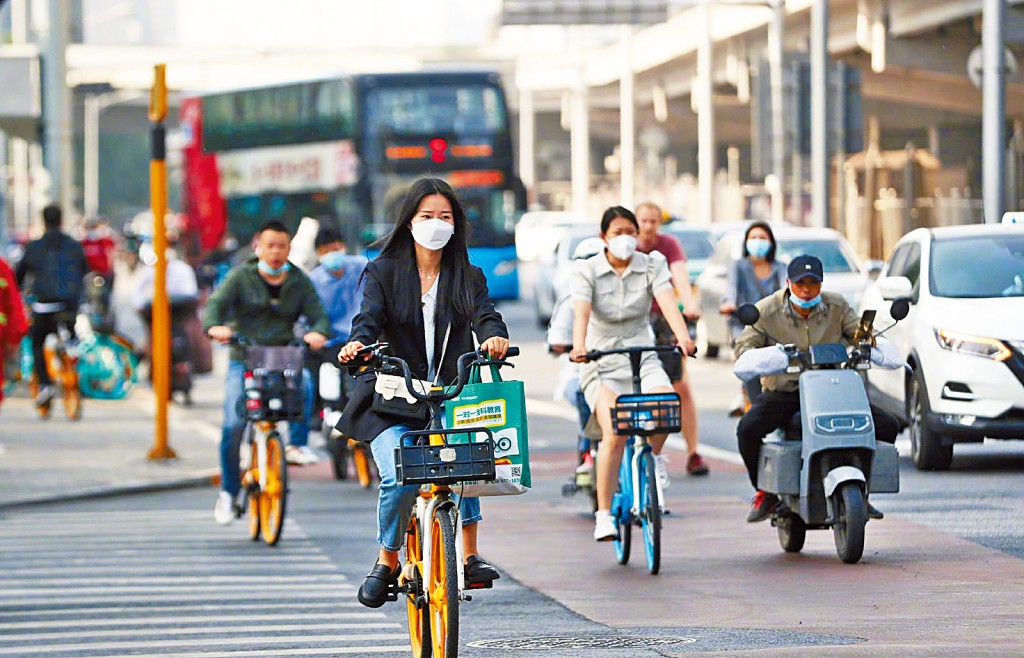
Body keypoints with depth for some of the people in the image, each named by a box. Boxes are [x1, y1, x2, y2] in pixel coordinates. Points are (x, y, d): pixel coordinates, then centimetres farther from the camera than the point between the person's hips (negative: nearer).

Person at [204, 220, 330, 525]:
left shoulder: (300, 282, 10)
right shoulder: (240, 277, 4)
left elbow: (318, 314, 2)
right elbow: (216, 303, -8)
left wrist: (317, 332, -23)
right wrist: (215, 326, -31)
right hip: (244, 361, -1)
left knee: (305, 383, -34)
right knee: (233, 424, -14)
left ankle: (297, 444, -26)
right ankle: (228, 491, 0)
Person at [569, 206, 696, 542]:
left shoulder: (651, 265, 3)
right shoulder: (587, 270, -2)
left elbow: (667, 301, -15)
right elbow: (582, 311, -19)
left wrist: (683, 337, -34)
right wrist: (578, 346, -40)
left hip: (643, 357, 2)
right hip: (601, 362, -2)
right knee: (614, 434, -25)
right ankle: (603, 514, -16)